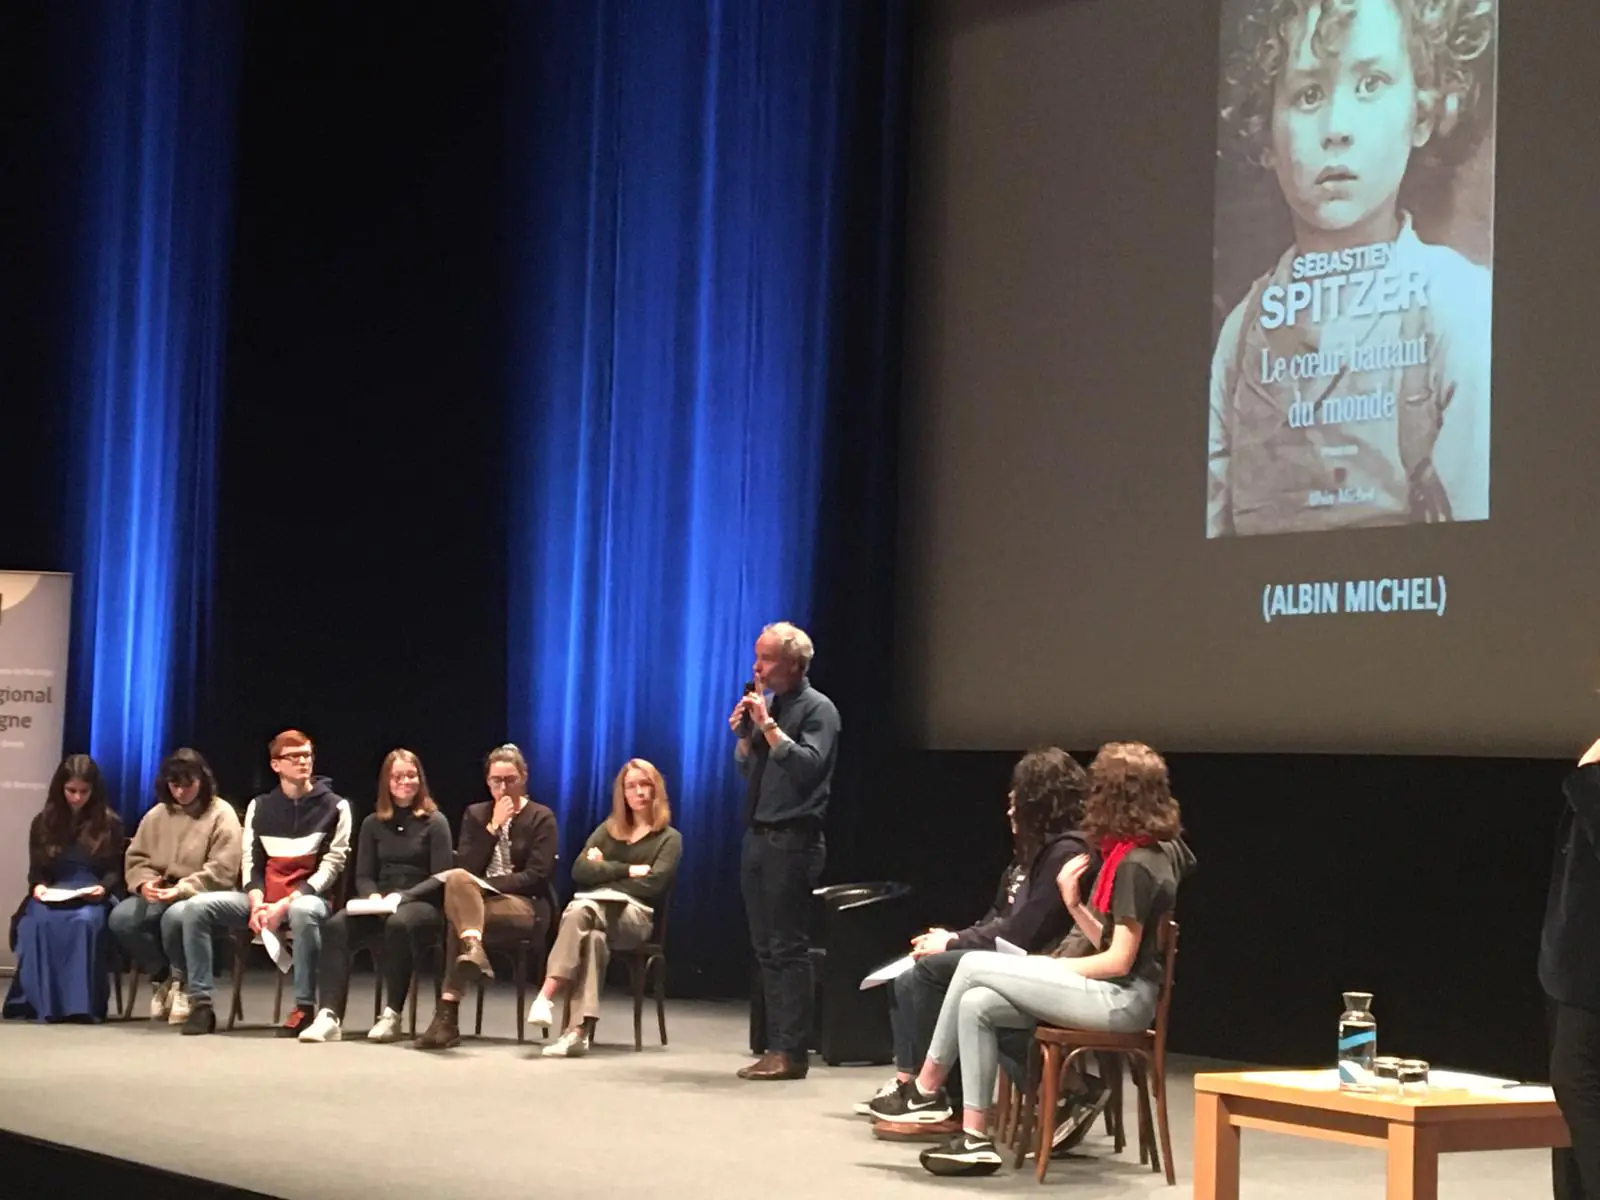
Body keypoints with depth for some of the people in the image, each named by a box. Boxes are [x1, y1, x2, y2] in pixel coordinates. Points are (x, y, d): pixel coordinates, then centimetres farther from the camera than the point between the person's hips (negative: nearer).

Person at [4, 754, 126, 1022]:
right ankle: (40, 1002, -37)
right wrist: (38, 886, -11)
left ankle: (81, 1003, -40)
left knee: (84, 921, -39)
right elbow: (36, 870, 12)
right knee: (41, 921, -36)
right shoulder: (43, 823, 13)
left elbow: (116, 870, 6)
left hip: (93, 897, -1)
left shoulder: (110, 824, 8)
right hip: (51, 895, 2)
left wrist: (103, 888, -16)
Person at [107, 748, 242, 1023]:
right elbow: (135, 859, 11)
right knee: (121, 917, -24)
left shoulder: (221, 814, -4)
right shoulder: (157, 814, 12)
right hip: (159, 895, 5)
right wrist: (144, 883, -12)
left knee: (175, 917, -39)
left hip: (201, 896, -5)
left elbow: (221, 871, -13)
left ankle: (181, 982, -10)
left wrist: (180, 890, -23)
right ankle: (161, 976, -1)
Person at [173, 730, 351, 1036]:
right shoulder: (260, 807, 13)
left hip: (309, 896, -4)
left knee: (303, 912, -42)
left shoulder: (334, 807, 0)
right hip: (264, 899, 4)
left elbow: (331, 868, -8)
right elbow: (251, 863, 8)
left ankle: (304, 1007, -32)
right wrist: (257, 905, -13)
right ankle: (200, 1002, -16)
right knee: (196, 907, -17)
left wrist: (285, 904, -19)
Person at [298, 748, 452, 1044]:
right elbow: (363, 876, 12)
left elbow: (441, 878, -3)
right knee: (335, 926, -29)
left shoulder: (434, 822, 4)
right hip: (380, 904, 4)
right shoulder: (373, 823, 15)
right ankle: (330, 1015, -37)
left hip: (423, 904, -3)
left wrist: (402, 896, -17)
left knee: (399, 924, -41)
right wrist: (373, 897, -11)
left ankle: (392, 1015, -32)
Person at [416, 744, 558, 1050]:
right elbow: (466, 866, 3)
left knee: (459, 917, -33)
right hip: (477, 900, 4)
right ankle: (473, 951, -53)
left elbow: (538, 876, -6)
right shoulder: (475, 814, 17)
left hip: (526, 906, -3)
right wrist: (493, 827, -6)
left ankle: (448, 1013, -43)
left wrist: (486, 884, -13)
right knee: (457, 878, -33)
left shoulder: (541, 818, 5)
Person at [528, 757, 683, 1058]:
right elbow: (580, 870, 5)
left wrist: (606, 872, 0)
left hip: (636, 917, -3)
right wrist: (628, 870, -3)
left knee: (581, 910, -35)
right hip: (596, 909, 3)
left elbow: (653, 885, -6)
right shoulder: (608, 829, 22)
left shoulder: (669, 838, 11)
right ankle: (581, 1030, -48)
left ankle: (547, 994, -44)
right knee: (594, 936, -36)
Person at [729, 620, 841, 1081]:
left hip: (792, 840, -8)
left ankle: (791, 1052, -6)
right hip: (758, 836, 8)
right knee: (766, 948, 10)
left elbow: (808, 765, -21)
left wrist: (768, 726, -21)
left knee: (788, 948, -8)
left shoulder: (817, 709, -7)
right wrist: (744, 734, 3)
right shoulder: (764, 703, 15)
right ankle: (776, 1045, 16)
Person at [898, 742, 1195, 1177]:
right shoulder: (1133, 853, 15)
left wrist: (1052, 969, -6)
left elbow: (1119, 960, -18)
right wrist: (1074, 904, 1)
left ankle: (927, 1090, 0)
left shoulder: (1137, 864, -15)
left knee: (974, 966, -11)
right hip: (1110, 994, 10)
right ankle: (976, 1138, -6)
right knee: (976, 1005, -4)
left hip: (1122, 999, -10)